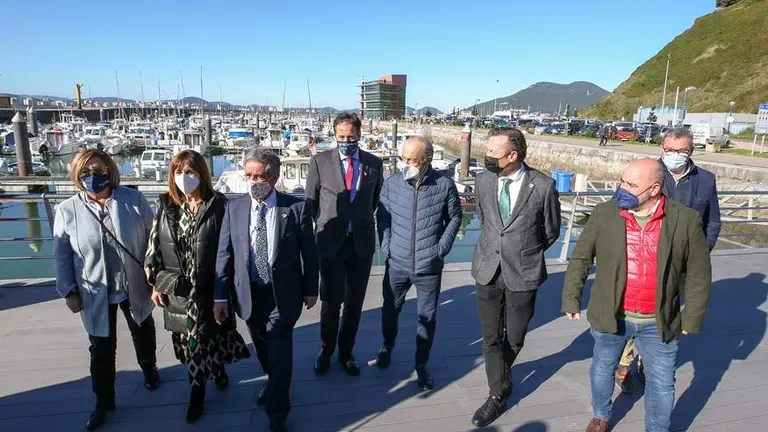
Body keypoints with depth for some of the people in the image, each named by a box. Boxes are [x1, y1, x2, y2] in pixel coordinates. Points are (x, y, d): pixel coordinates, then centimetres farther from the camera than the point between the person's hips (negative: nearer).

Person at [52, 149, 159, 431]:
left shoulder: (134, 200, -11)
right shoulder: (67, 210, -9)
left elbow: (153, 238, -6)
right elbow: (62, 255, -3)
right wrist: (69, 291, -3)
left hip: (135, 287, 0)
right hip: (95, 294, 0)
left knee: (143, 333, 23)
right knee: (101, 349, 14)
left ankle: (149, 368, 51)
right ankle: (103, 400, 33)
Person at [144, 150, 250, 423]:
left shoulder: (218, 205, -10)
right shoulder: (165, 206, 2)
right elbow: (154, 246, 6)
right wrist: (156, 284, 4)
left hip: (209, 288, -3)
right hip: (176, 288, 3)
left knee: (204, 336, 10)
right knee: (188, 339, 13)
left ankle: (197, 392, 36)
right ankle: (215, 370, 39)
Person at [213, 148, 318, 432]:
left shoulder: (296, 207, -11)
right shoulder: (234, 208, -3)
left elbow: (309, 252, -4)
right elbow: (224, 254, -2)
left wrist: (310, 289, 1)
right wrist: (221, 296, -4)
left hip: (283, 294, -3)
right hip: (248, 293, 3)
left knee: (279, 354, 2)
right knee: (264, 351, 21)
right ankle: (275, 386, 51)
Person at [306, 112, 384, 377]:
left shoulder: (374, 164, 2)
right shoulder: (320, 161, -2)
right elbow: (311, 201, 6)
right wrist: (323, 227, 8)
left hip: (362, 242, 2)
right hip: (331, 242, -1)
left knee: (354, 303, 11)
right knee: (331, 301, 5)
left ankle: (346, 352, 30)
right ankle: (326, 350, 29)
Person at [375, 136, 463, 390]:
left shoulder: (445, 185, -10)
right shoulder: (391, 183, -7)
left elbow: (455, 217, 3)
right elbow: (382, 216, 5)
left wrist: (442, 248, -4)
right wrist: (386, 245, -2)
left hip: (429, 266, -1)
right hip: (396, 264, 2)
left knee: (427, 317, 9)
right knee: (390, 309, 19)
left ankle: (421, 364, 30)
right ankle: (387, 346, 47)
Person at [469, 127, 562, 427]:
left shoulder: (543, 186, -13)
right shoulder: (483, 180, -3)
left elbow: (551, 231, 3)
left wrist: (525, 253, 10)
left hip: (523, 273, -2)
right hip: (488, 269, 3)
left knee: (515, 337, 13)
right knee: (490, 337, 8)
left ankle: (503, 372, 44)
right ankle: (498, 395, 26)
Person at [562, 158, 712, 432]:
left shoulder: (686, 220, -11)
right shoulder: (604, 214, -10)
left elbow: (698, 273, -2)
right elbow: (581, 257, -2)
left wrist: (692, 317, -1)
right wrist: (571, 298, -2)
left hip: (658, 322, -1)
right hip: (611, 316, 1)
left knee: (661, 384, 15)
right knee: (602, 370, 20)